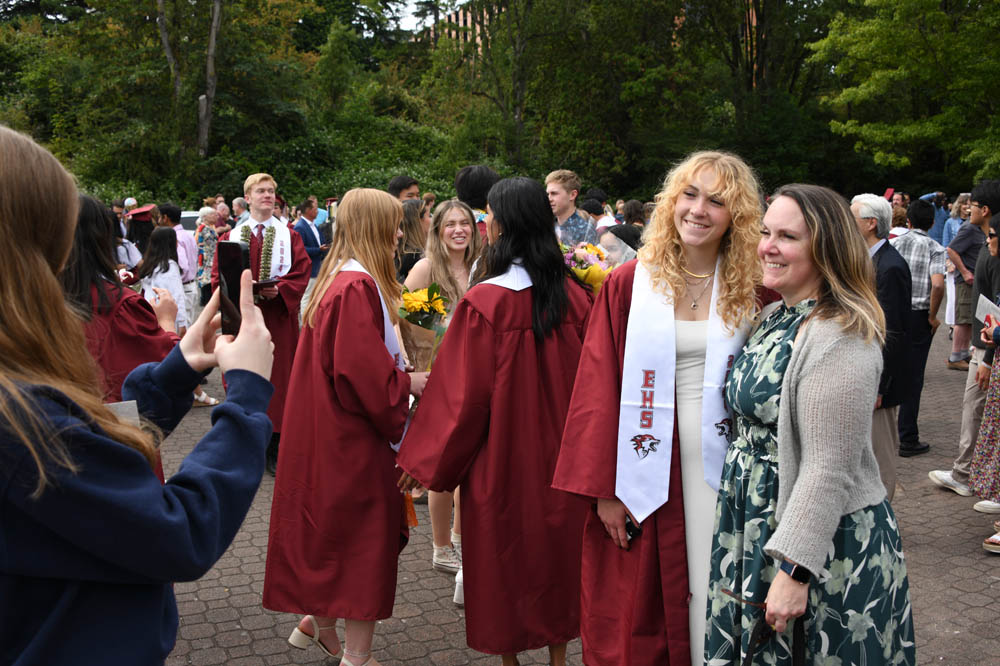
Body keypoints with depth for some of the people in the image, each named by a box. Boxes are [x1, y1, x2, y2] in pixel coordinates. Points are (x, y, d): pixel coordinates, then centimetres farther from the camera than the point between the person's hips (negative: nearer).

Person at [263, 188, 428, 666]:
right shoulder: (358, 289, -23)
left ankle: (317, 622, 38)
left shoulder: (338, 280, 9)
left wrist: (400, 375, 10)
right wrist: (409, 383, -11)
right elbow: (366, 375, -26)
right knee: (366, 537, 2)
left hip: (329, 430, 10)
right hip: (355, 440, -10)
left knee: (334, 528, 22)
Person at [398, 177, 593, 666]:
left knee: (503, 559, 14)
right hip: (559, 455, 4)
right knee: (555, 551, 20)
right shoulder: (574, 294, -7)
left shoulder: (485, 301, -20)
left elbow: (462, 394, -16)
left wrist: (424, 460, -4)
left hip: (501, 456, -4)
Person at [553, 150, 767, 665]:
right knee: (635, 621, 10)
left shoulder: (751, 291, 2)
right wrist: (603, 488, -7)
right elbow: (598, 389, -4)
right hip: (645, 477, -1)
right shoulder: (628, 285, -2)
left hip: (720, 473, 1)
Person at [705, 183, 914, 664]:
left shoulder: (840, 340, -22)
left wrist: (794, 570, -24)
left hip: (825, 542, -8)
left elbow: (829, 470, -24)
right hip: (761, 526, 8)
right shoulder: (777, 318, 6)